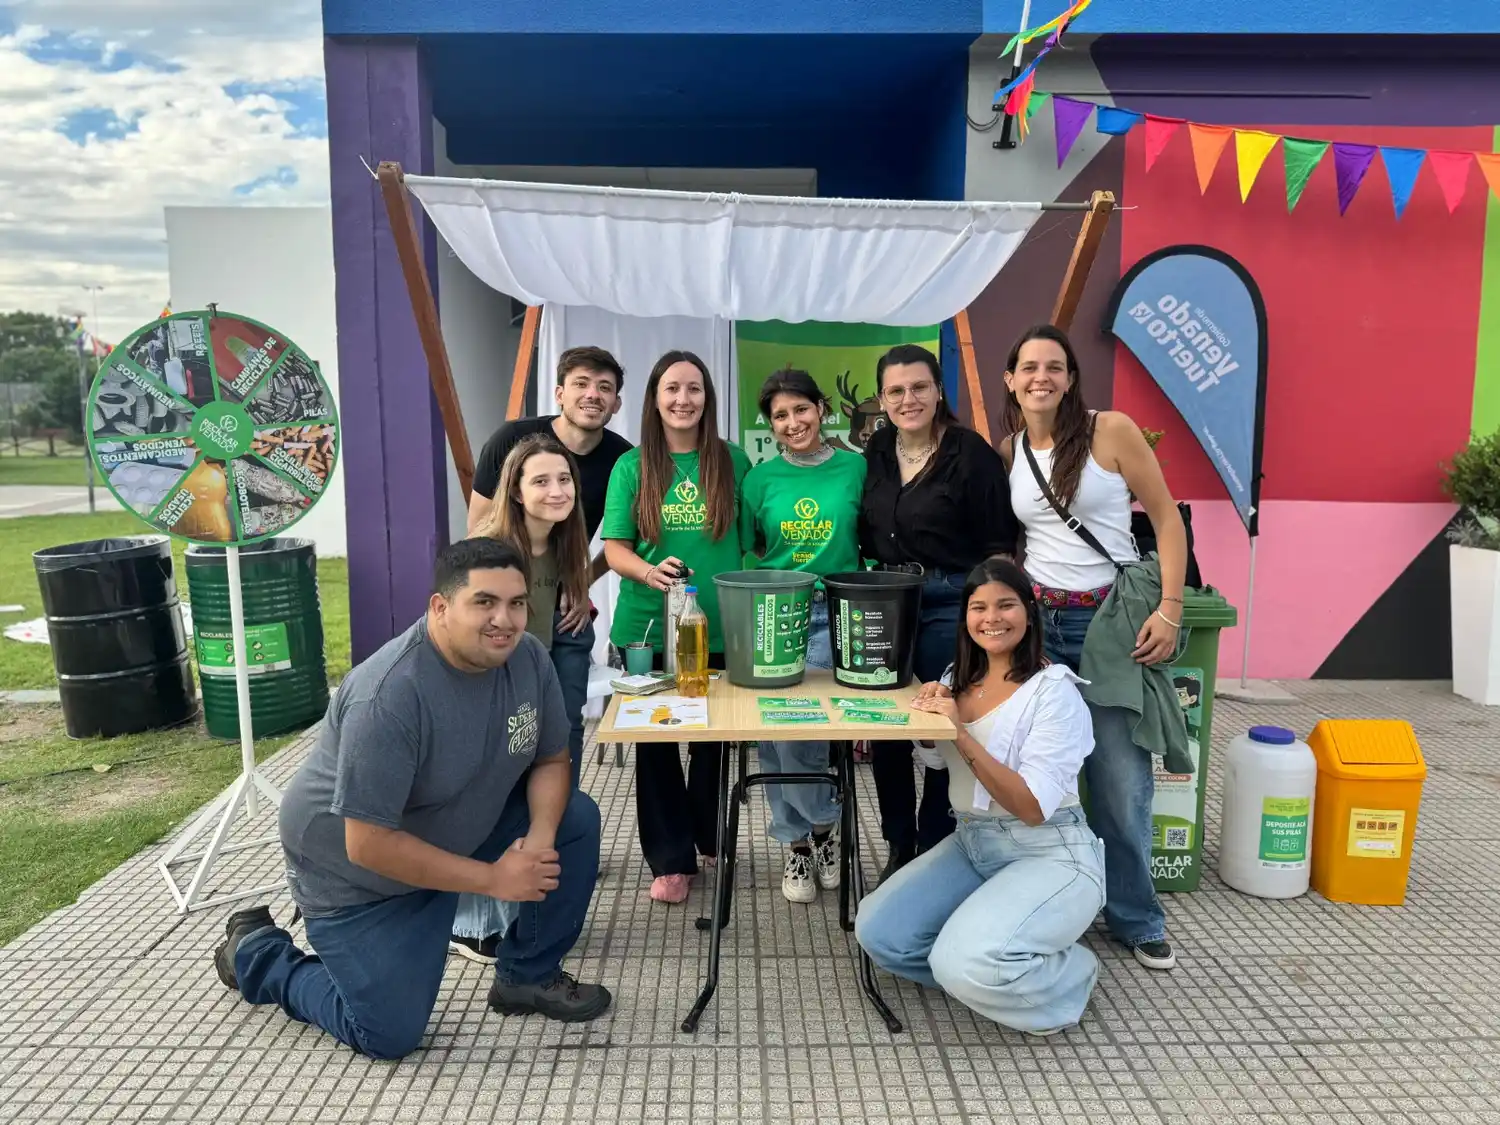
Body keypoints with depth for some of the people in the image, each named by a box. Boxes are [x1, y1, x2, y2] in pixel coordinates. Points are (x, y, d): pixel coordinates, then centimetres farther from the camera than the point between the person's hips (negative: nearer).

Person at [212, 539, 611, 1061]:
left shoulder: (527, 657, -15)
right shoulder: (388, 695, -34)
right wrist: (492, 879, -26)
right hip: (357, 872, -6)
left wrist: (539, 838, -23)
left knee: (575, 819, -8)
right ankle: (259, 953, 21)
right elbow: (369, 843, -31)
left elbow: (551, 761, -3)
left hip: (461, 825, 6)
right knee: (389, 1035, -3)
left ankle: (528, 976, 9)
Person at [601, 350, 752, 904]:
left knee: (716, 738, 11)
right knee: (656, 743, 8)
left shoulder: (733, 461, 3)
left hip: (720, 628, 0)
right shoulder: (632, 467, 1)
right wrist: (650, 573, -22)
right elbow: (614, 548, -1)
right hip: (648, 628, 0)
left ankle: (709, 838, 37)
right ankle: (672, 860, 23)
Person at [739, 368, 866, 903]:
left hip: (836, 612, -2)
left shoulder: (855, 468, 2)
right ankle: (820, 826, 22)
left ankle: (801, 840, 11)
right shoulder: (760, 478, 6)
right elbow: (744, 551, 13)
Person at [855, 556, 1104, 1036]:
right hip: (971, 844, 7)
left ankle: (1067, 976, 5)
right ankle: (993, 973, 11)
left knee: (967, 966, -27)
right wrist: (929, 714, -3)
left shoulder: (1054, 691, -14)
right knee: (877, 932, -9)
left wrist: (959, 733, -26)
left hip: (1049, 857, -7)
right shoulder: (961, 681, 6)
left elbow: (1033, 807, -21)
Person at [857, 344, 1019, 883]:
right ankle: (898, 851, 27)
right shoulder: (876, 452, 7)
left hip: (950, 604, -5)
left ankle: (933, 849, 22)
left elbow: (999, 546, -8)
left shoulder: (970, 453, -9)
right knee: (885, 729, 10)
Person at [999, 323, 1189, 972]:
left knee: (1121, 778, 2)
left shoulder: (1112, 430, -5)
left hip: (1114, 620, -3)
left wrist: (1169, 609, -11)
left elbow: (1166, 518, -4)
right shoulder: (1007, 452, 7)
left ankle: (1136, 919, 23)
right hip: (1037, 621, 3)